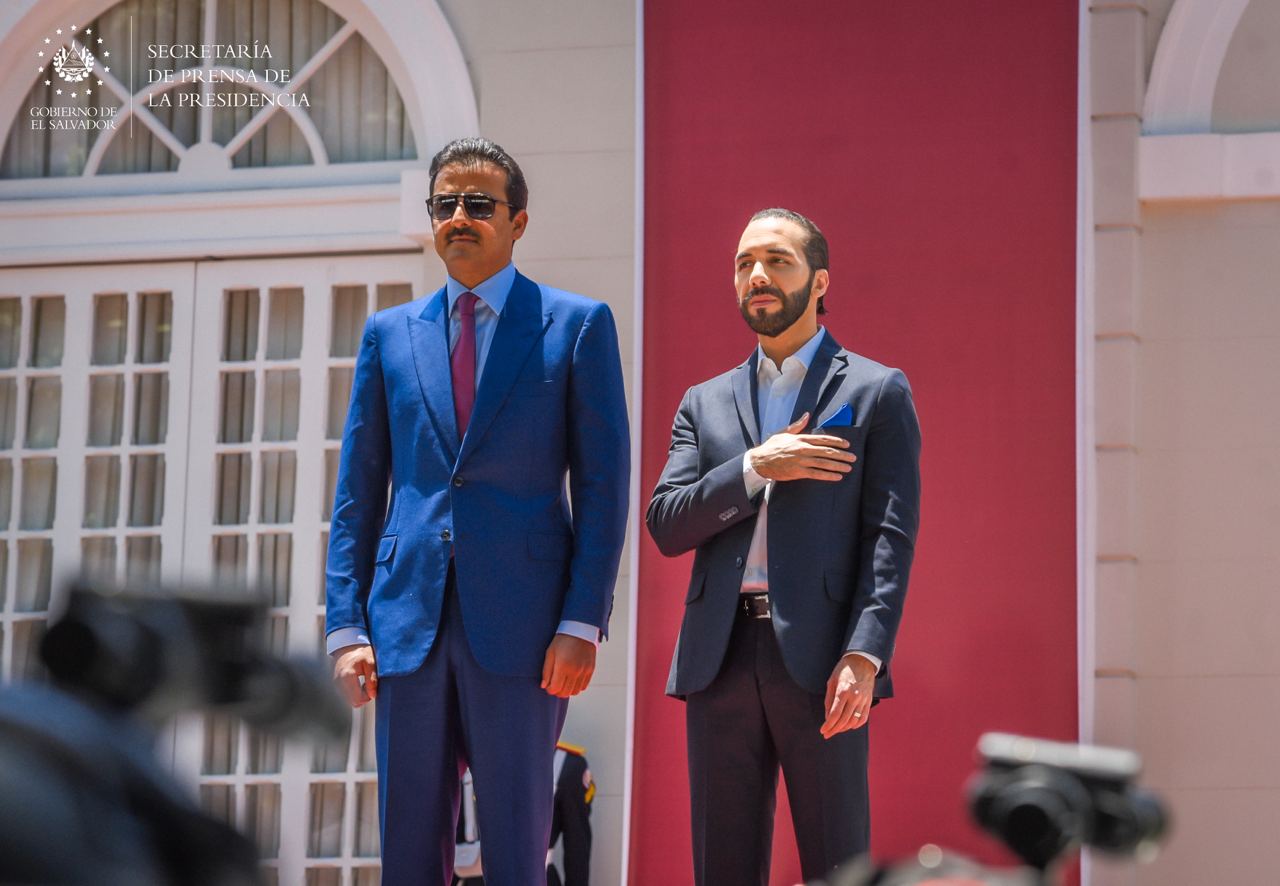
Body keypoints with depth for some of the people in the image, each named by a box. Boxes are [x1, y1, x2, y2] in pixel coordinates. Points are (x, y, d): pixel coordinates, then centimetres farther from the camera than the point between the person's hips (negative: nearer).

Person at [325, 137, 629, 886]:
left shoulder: (577, 325, 5)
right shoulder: (389, 334, 15)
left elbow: (604, 486, 1)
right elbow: (358, 492, 14)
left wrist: (582, 624, -8)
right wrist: (346, 626, 4)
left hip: (520, 624, -3)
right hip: (409, 622, 3)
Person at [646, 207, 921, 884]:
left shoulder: (876, 392, 8)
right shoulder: (705, 404, 20)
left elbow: (891, 536, -2)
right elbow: (666, 525, 7)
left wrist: (864, 654, -15)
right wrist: (755, 468, -7)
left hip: (819, 659, -4)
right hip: (721, 658, 4)